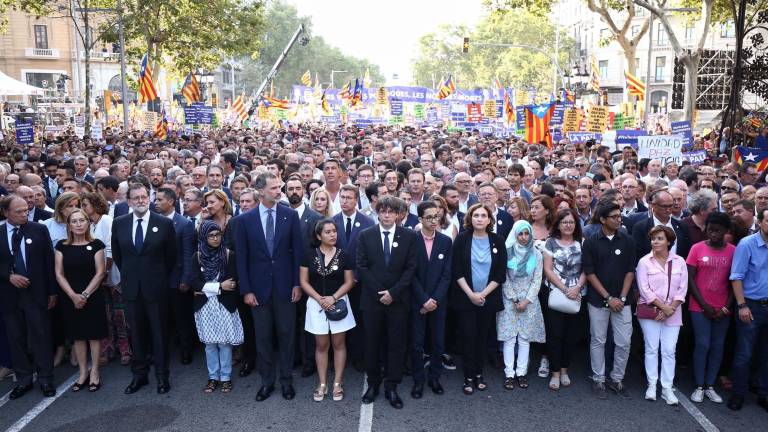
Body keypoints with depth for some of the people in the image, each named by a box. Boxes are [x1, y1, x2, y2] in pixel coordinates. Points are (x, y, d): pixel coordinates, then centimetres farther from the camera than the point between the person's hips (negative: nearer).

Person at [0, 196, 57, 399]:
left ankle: (45, 379, 14)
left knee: (41, 336, 3)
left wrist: (52, 291, -2)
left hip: (35, 292, -2)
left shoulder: (39, 230, -1)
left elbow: (49, 261, 0)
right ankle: (23, 380, 23)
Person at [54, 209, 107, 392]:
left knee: (94, 334, 3)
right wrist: (74, 296, -11)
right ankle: (83, 373, 18)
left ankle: (94, 373, 13)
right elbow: (59, 274, 0)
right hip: (71, 298, 2)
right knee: (78, 336, 9)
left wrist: (85, 294, -13)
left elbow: (100, 272, -6)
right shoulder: (62, 246, 3)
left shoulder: (96, 244, -3)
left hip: (93, 297, -2)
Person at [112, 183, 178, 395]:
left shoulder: (164, 223, -6)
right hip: (131, 287, 3)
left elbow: (171, 256, 3)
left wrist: (161, 276, 8)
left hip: (156, 286, -2)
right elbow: (116, 254, 14)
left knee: (159, 331, 6)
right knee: (136, 332, 11)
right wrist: (128, 274, 14)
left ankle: (162, 375, 17)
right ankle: (139, 374, 23)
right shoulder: (119, 224, 2)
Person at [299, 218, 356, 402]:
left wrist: (333, 297, -15)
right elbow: (304, 281, -2)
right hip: (317, 303, 0)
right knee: (321, 345, 8)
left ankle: (338, 383, 15)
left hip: (339, 303, 0)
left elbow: (349, 282, -1)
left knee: (338, 343, 5)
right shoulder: (309, 255, -3)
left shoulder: (343, 255, -3)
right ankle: (322, 384, 17)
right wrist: (319, 299, -13)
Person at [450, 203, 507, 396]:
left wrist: (483, 294, -9)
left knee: (483, 337, 9)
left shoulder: (497, 241, 1)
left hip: (489, 298, 2)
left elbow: (501, 273, -1)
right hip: (465, 298, -2)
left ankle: (479, 374, 22)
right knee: (469, 337, -1)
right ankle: (468, 377, 10)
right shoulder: (462, 239, -4)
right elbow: (456, 271, -6)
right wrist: (471, 294, -12)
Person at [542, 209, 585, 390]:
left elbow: (585, 270, 5)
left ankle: (564, 371, 21)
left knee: (570, 334, 9)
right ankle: (555, 373, 7)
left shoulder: (581, 244, 7)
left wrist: (577, 287, -11)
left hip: (575, 296, 3)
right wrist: (565, 289, -12)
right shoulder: (551, 242, 1)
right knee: (555, 334, -1)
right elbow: (548, 270, -5)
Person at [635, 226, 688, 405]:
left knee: (669, 351, 1)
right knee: (651, 349, 3)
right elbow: (644, 289, -7)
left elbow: (682, 289, 2)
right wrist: (662, 306, -11)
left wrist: (671, 308, -9)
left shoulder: (679, 262, 4)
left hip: (672, 313, 1)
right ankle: (652, 385, 12)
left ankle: (667, 388, 8)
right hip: (649, 311, -1)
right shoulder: (645, 262, -1)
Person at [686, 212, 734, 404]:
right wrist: (704, 305, -7)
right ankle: (699, 387, 9)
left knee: (718, 346, 6)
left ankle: (710, 386, 17)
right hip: (700, 308, -2)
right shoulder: (697, 248, -4)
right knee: (702, 345, -2)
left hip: (722, 309, 2)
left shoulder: (733, 251, 0)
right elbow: (690, 279, -3)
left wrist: (726, 307, -4)